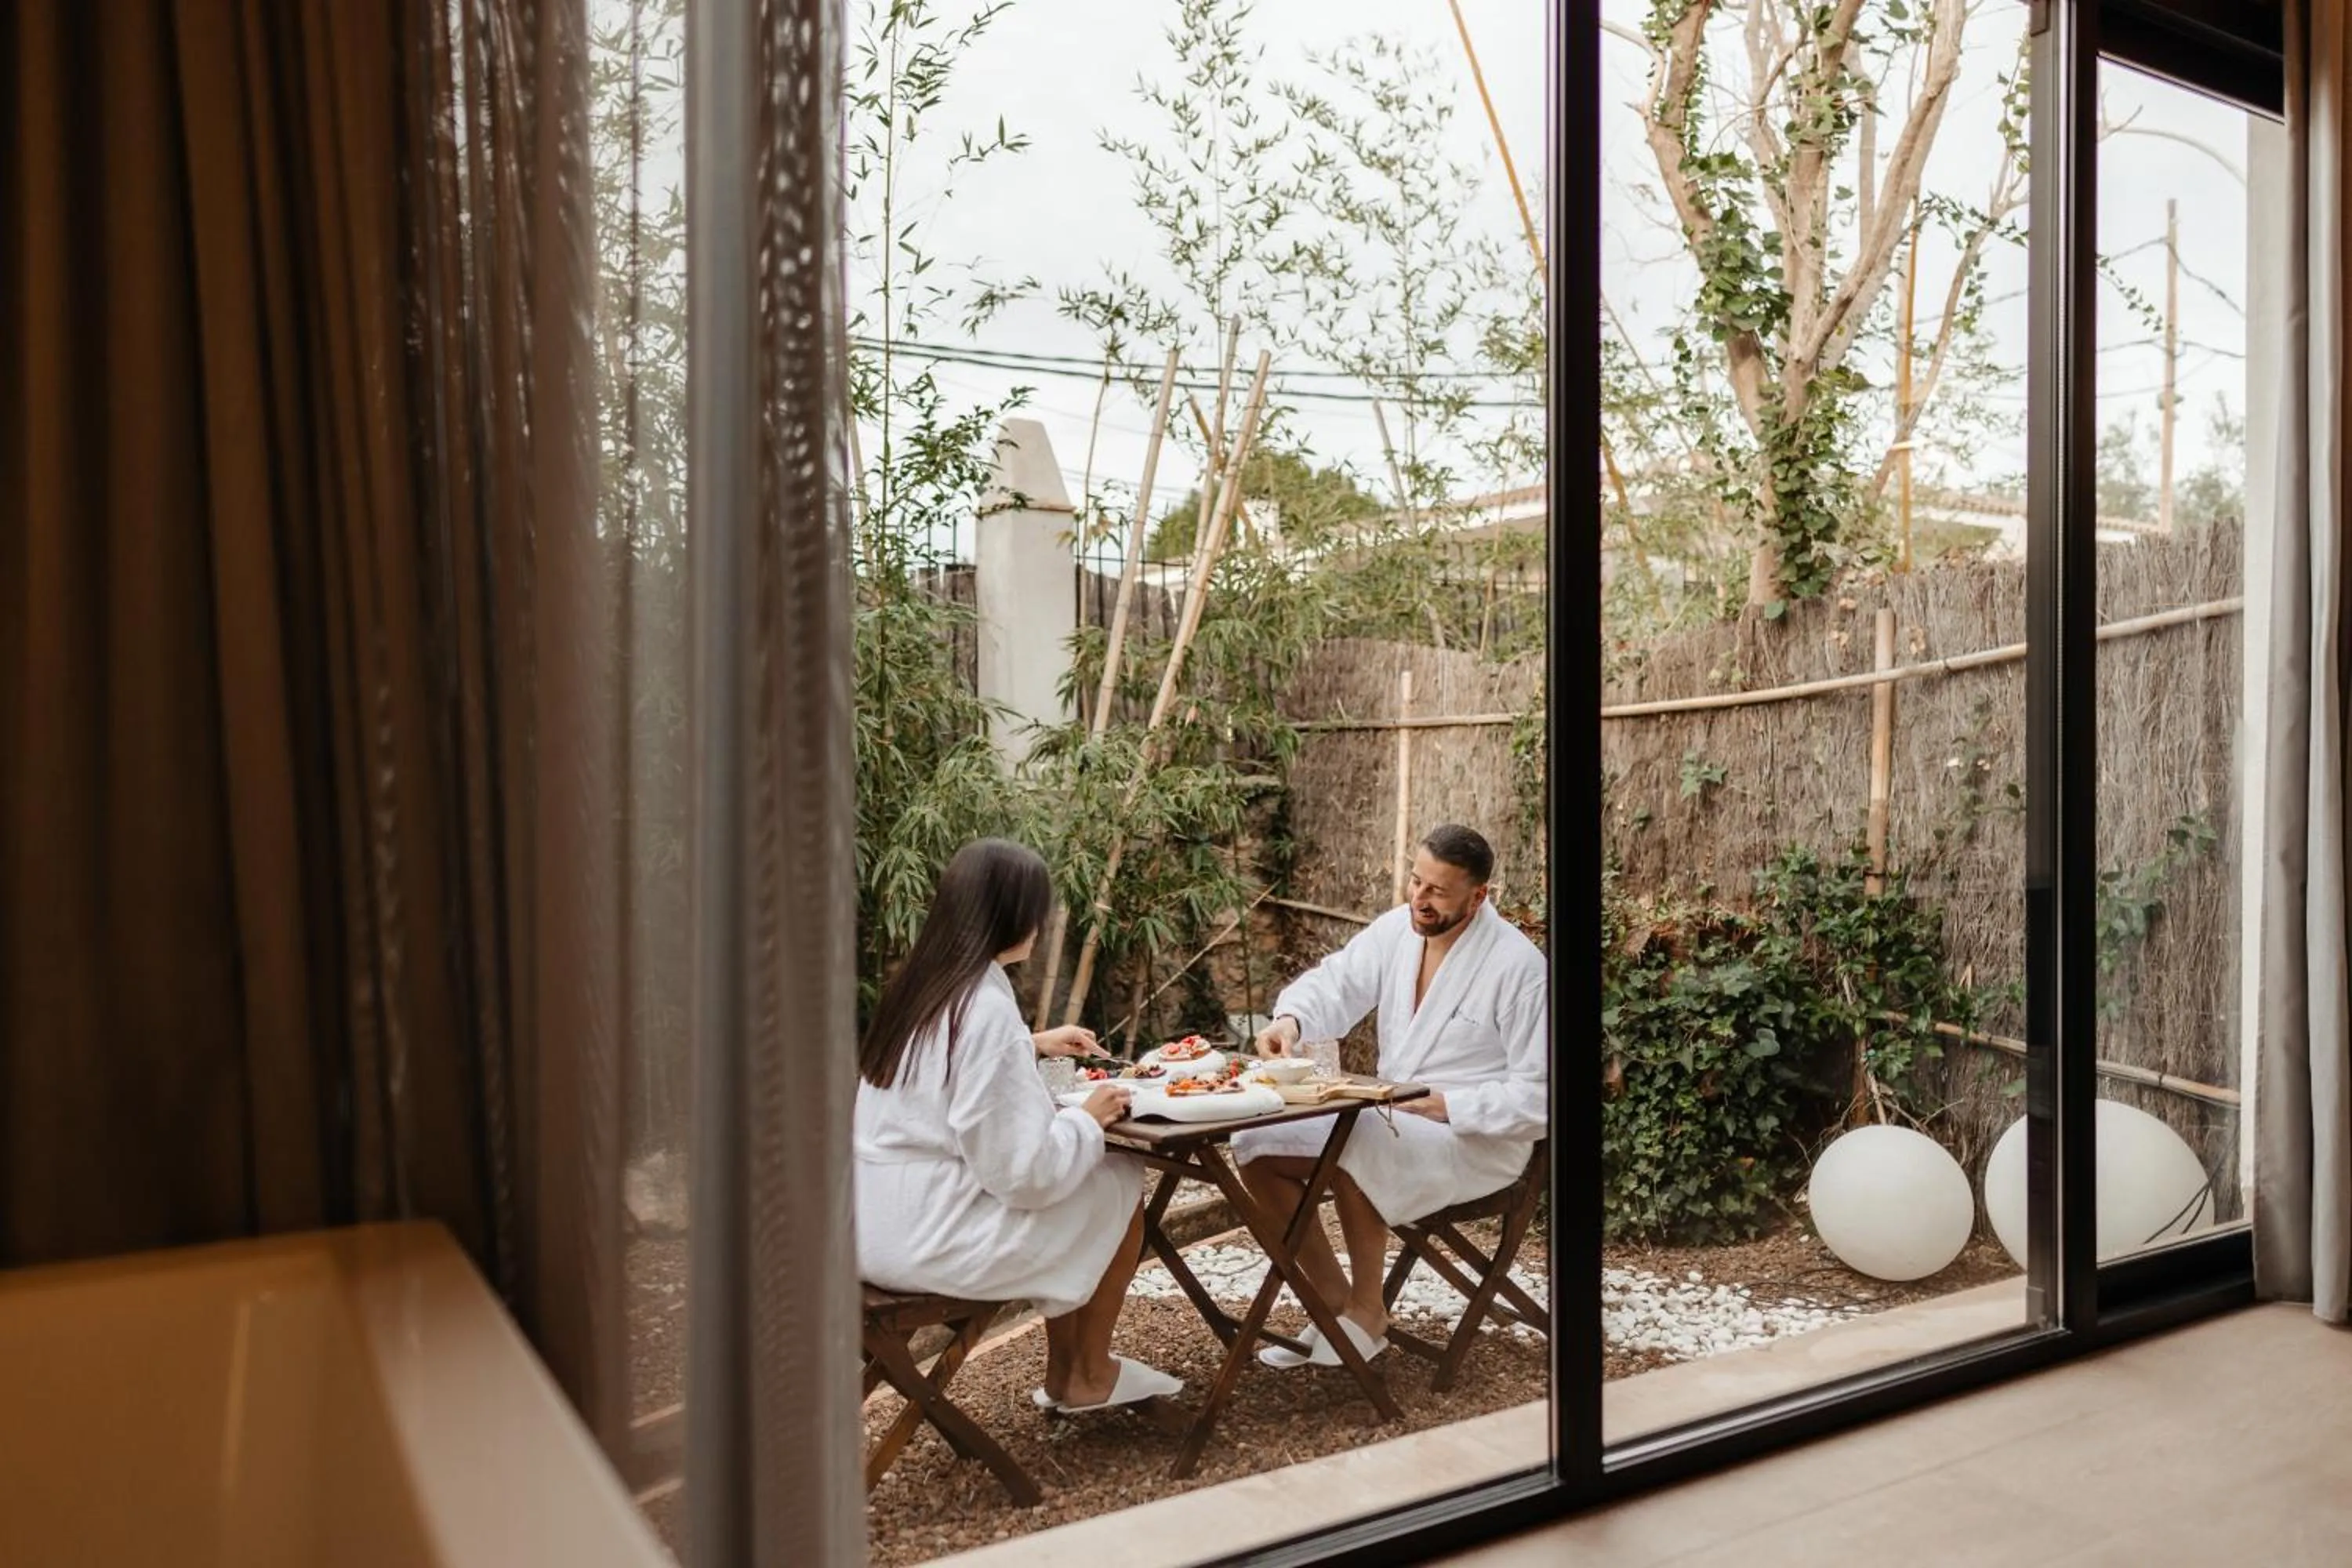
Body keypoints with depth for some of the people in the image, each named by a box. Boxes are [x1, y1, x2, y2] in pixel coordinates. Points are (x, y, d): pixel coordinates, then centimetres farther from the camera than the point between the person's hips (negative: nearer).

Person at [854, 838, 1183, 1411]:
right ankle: (1089, 1376, 22)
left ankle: (1063, 1372, 30)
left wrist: (1033, 1046, 25)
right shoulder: (985, 1009, -23)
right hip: (930, 1240, -9)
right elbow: (1024, 1172, -23)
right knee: (1120, 1188, 6)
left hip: (877, 1227, 9)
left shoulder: (918, 985, 5)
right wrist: (1088, 1118, -7)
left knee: (1076, 1172, 22)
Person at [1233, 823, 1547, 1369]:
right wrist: (1291, 1018, -26)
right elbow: (1335, 983, -3)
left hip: (1477, 1139, -7)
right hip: (1388, 1120, 7)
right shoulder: (1397, 929, 0)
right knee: (1255, 1144, -7)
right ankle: (1334, 1301, 3)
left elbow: (1537, 1096, -16)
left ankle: (1367, 1313, -12)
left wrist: (1441, 1105, -23)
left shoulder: (1519, 967, -17)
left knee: (1352, 1145, -34)